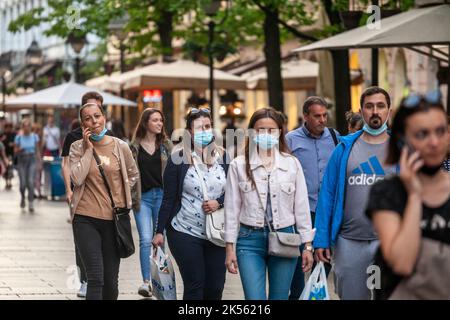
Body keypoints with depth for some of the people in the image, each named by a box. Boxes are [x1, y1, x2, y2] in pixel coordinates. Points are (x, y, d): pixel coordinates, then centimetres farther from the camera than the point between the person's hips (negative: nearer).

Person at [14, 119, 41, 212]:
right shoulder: (18, 137, -3)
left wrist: (39, 161, 5)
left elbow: (37, 150, 8)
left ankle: (30, 204, -8)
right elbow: (15, 152, 0)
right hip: (22, 161, 0)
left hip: (32, 160, 0)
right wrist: (19, 149, -21)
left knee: (31, 182, -13)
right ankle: (22, 197, 31)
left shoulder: (34, 136, 1)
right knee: (23, 183, -1)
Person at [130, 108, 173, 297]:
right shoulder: (135, 146, 3)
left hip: (162, 195, 2)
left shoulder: (166, 145, 8)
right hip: (143, 196, -2)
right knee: (146, 240, -10)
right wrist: (131, 197, -5)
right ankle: (146, 282, -11)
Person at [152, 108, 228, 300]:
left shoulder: (223, 157, 7)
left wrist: (219, 203, -10)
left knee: (215, 287, 4)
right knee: (194, 286, -6)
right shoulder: (178, 159, -2)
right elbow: (168, 198, -2)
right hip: (185, 233, -3)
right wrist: (160, 231, -5)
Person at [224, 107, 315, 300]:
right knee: (255, 298, -8)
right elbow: (232, 209, 3)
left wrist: (307, 245, 4)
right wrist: (230, 247, 0)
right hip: (250, 240, -1)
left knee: (280, 297, 9)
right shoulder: (239, 165, 0)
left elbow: (301, 207, 5)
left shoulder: (292, 164, 3)